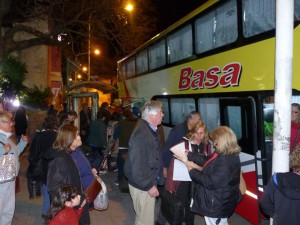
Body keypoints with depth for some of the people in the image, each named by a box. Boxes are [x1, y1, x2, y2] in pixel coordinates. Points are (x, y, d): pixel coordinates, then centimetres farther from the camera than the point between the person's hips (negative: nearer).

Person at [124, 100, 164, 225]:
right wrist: (149, 186, -23)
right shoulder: (141, 134, -27)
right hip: (142, 185, -10)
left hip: (149, 181, 10)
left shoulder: (150, 130, 6)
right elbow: (137, 164, -29)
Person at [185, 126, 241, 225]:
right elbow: (207, 161, 14)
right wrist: (189, 155, 13)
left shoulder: (226, 160, -31)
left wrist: (192, 171, -19)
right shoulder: (225, 155, 2)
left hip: (217, 205, -10)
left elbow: (211, 182, -29)